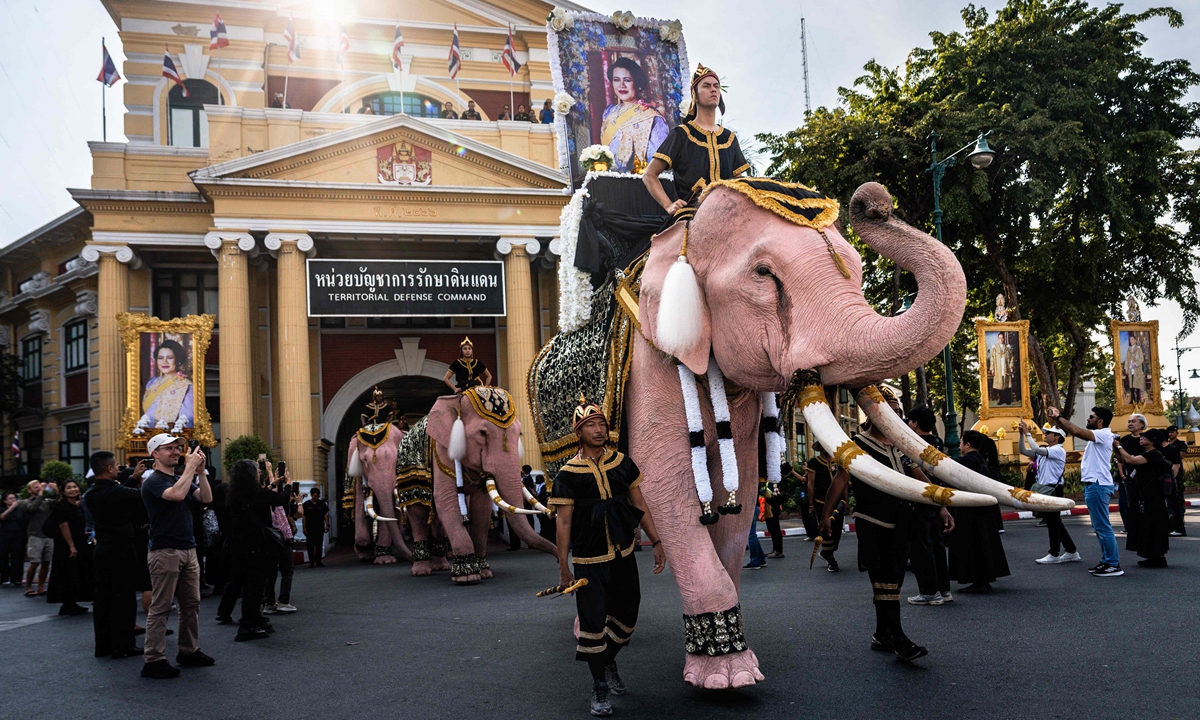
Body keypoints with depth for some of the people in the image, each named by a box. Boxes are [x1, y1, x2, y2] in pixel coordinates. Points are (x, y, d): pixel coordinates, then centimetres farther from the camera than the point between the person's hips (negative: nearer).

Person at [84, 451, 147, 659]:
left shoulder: (91, 495, 6)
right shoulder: (117, 492, -18)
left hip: (102, 550, 8)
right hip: (121, 550, -8)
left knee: (103, 596, 11)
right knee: (123, 597, -1)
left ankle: (103, 644, 18)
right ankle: (122, 645, 2)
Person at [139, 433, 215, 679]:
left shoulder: (182, 479, 17)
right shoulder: (153, 481, -8)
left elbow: (206, 498, 5)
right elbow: (177, 494, -28)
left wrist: (200, 470, -4)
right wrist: (190, 467, -19)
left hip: (188, 550, 8)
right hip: (165, 552, -8)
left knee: (191, 604, 12)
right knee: (160, 608, -4)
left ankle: (189, 651, 22)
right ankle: (153, 660, 0)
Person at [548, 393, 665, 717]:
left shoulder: (622, 463, 3)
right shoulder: (568, 474, -9)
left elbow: (640, 505, 10)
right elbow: (563, 522, -7)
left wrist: (656, 543, 7)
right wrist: (563, 567, -8)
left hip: (624, 556, 4)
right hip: (589, 562, -4)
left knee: (626, 617, 14)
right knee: (593, 621, -2)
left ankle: (608, 661, 40)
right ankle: (599, 686, 15)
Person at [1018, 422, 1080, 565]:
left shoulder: (1058, 450, -11)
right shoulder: (1044, 450, 15)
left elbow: (1036, 449, -24)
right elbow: (1022, 450, 12)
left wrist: (1028, 433, -17)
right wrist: (1022, 434, 2)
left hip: (1052, 491, -9)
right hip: (1044, 490, 9)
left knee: (1053, 522, -2)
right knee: (1055, 523, 14)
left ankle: (1054, 555, 6)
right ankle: (1071, 552, 21)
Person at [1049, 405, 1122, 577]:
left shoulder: (1104, 434, -14)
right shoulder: (1096, 435, 15)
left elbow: (1076, 431, -27)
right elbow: (1074, 431, 18)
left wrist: (1059, 416, -17)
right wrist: (1057, 419, 6)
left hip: (1098, 486, -11)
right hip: (1093, 485, 11)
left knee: (1102, 526, -8)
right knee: (1099, 527, 14)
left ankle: (1114, 565, -5)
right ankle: (1107, 561, 20)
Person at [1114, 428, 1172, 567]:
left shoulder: (1154, 454, -16)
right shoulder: (1147, 454, 14)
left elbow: (1131, 460, -26)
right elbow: (1126, 461, 13)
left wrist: (1119, 447, -14)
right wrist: (1116, 450, 1)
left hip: (1152, 498, -10)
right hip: (1144, 497, 10)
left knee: (1153, 527, -5)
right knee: (1147, 527, 12)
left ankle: (1160, 558, 1)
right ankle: (1153, 557, 18)